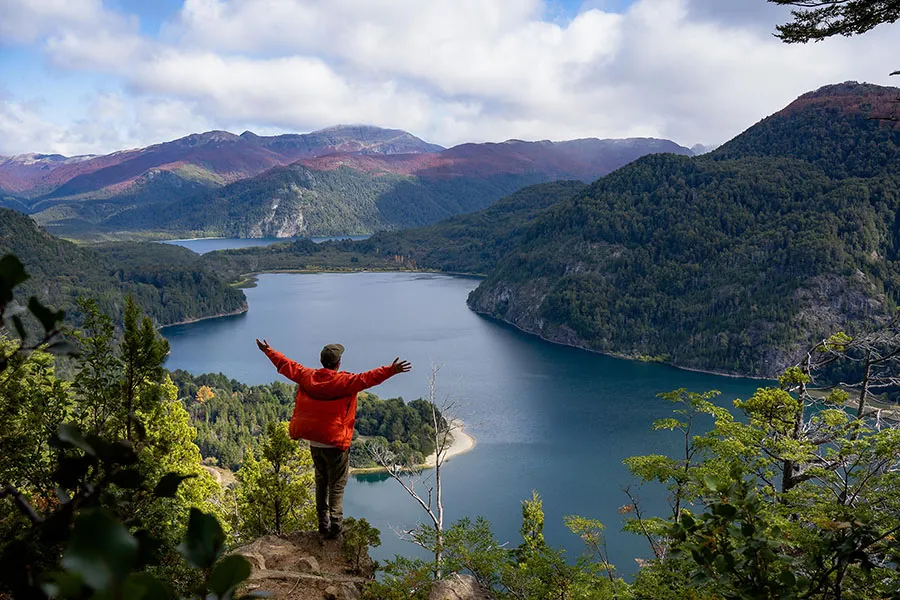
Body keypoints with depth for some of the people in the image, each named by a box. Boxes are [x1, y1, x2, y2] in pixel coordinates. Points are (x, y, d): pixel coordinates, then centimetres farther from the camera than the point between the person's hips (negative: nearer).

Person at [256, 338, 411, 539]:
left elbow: (288, 366, 12)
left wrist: (269, 351, 26)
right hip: (335, 442, -5)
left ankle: (323, 524, 24)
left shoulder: (308, 376, 1)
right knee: (337, 485, 4)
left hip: (314, 441, 6)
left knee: (321, 482, 19)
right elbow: (367, 378, -27)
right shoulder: (344, 381, -15)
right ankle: (334, 526, 1)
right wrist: (391, 370, -31)